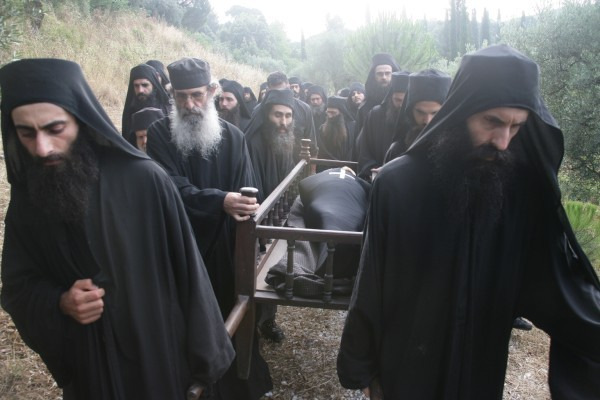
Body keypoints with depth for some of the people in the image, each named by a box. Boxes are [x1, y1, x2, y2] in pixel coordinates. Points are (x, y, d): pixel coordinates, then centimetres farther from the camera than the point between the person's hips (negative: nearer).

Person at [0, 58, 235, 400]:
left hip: (159, 353, -3)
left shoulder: (143, 180, -19)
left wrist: (204, 354, -8)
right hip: (84, 366, 4)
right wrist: (59, 303, -18)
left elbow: (187, 273, -14)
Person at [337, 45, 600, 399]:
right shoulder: (398, 184, -18)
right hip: (405, 365, -2)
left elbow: (564, 289, -9)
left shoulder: (524, 187, -12)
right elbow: (370, 289, -12)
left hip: (482, 369, 3)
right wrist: (359, 365, -3)